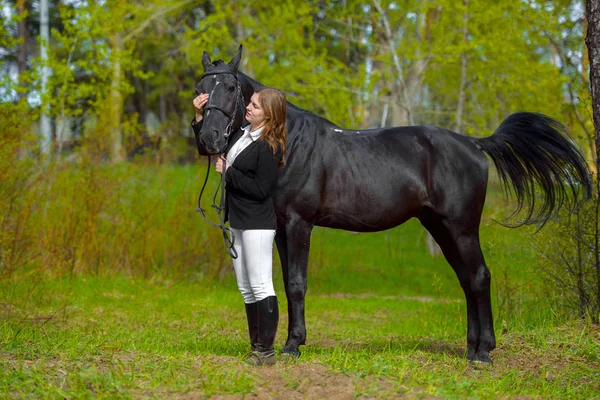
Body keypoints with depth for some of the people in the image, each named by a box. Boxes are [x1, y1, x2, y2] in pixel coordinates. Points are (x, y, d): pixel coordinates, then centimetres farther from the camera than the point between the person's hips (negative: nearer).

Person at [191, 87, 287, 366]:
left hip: (257, 224, -10)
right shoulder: (241, 134, 9)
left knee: (260, 285, -8)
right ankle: (256, 346, 21)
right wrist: (199, 116, 8)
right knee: (246, 288, 13)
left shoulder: (269, 147, -17)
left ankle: (266, 351, -6)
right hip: (237, 221, 10)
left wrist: (228, 172, -17)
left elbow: (261, 190, -21)